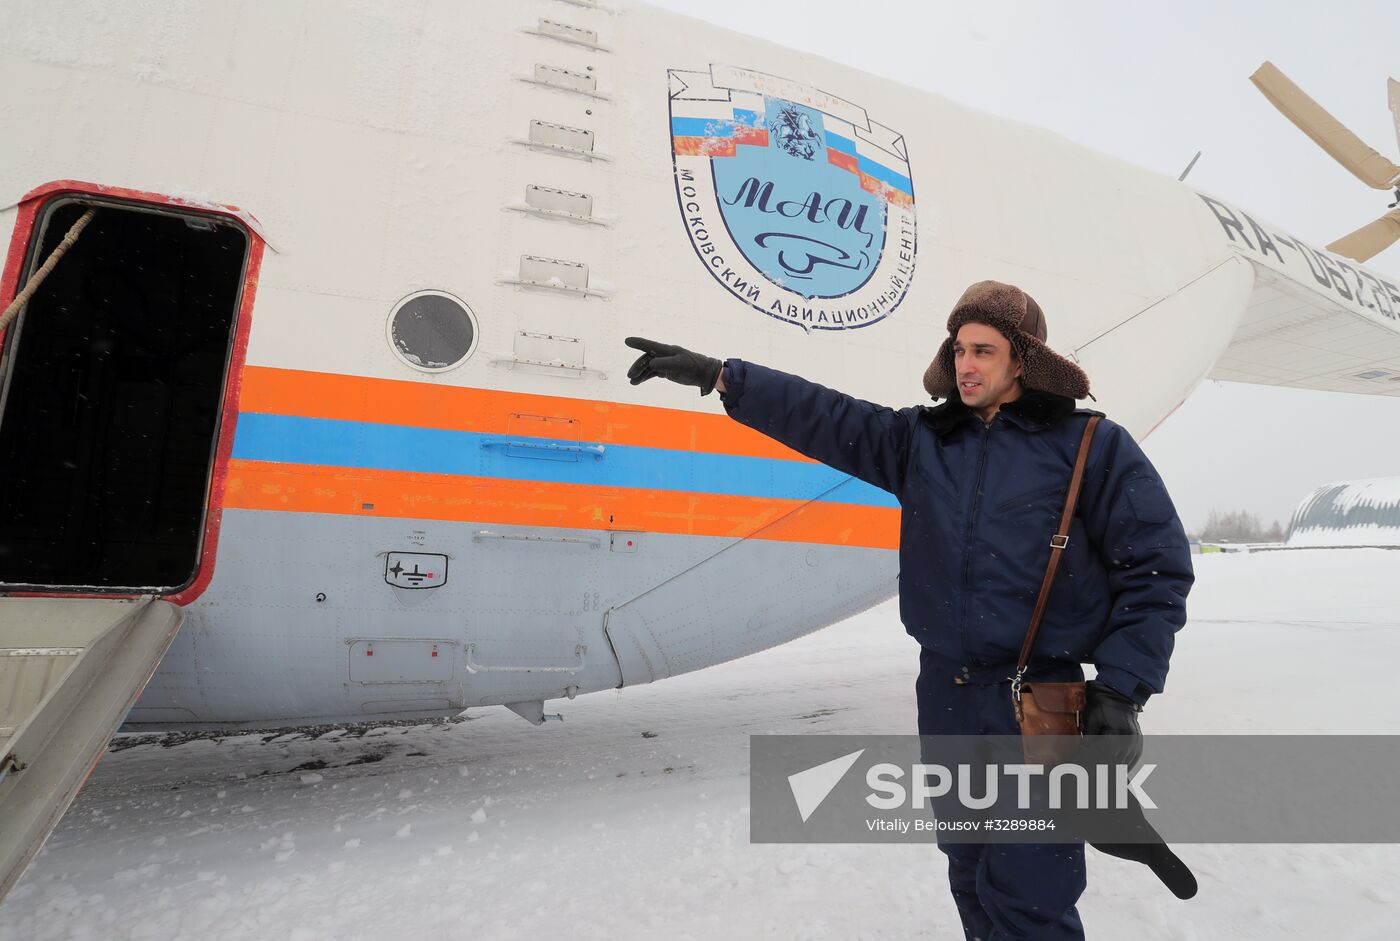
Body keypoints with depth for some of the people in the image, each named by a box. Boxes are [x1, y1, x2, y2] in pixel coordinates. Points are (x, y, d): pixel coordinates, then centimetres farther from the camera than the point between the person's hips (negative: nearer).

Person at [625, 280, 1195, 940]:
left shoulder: (1092, 446, -4)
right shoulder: (921, 440, 6)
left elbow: (1157, 568, -3)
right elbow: (823, 417, 2)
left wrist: (1121, 690, -9)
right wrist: (720, 376, -3)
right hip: (944, 698, 4)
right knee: (972, 880, 20)